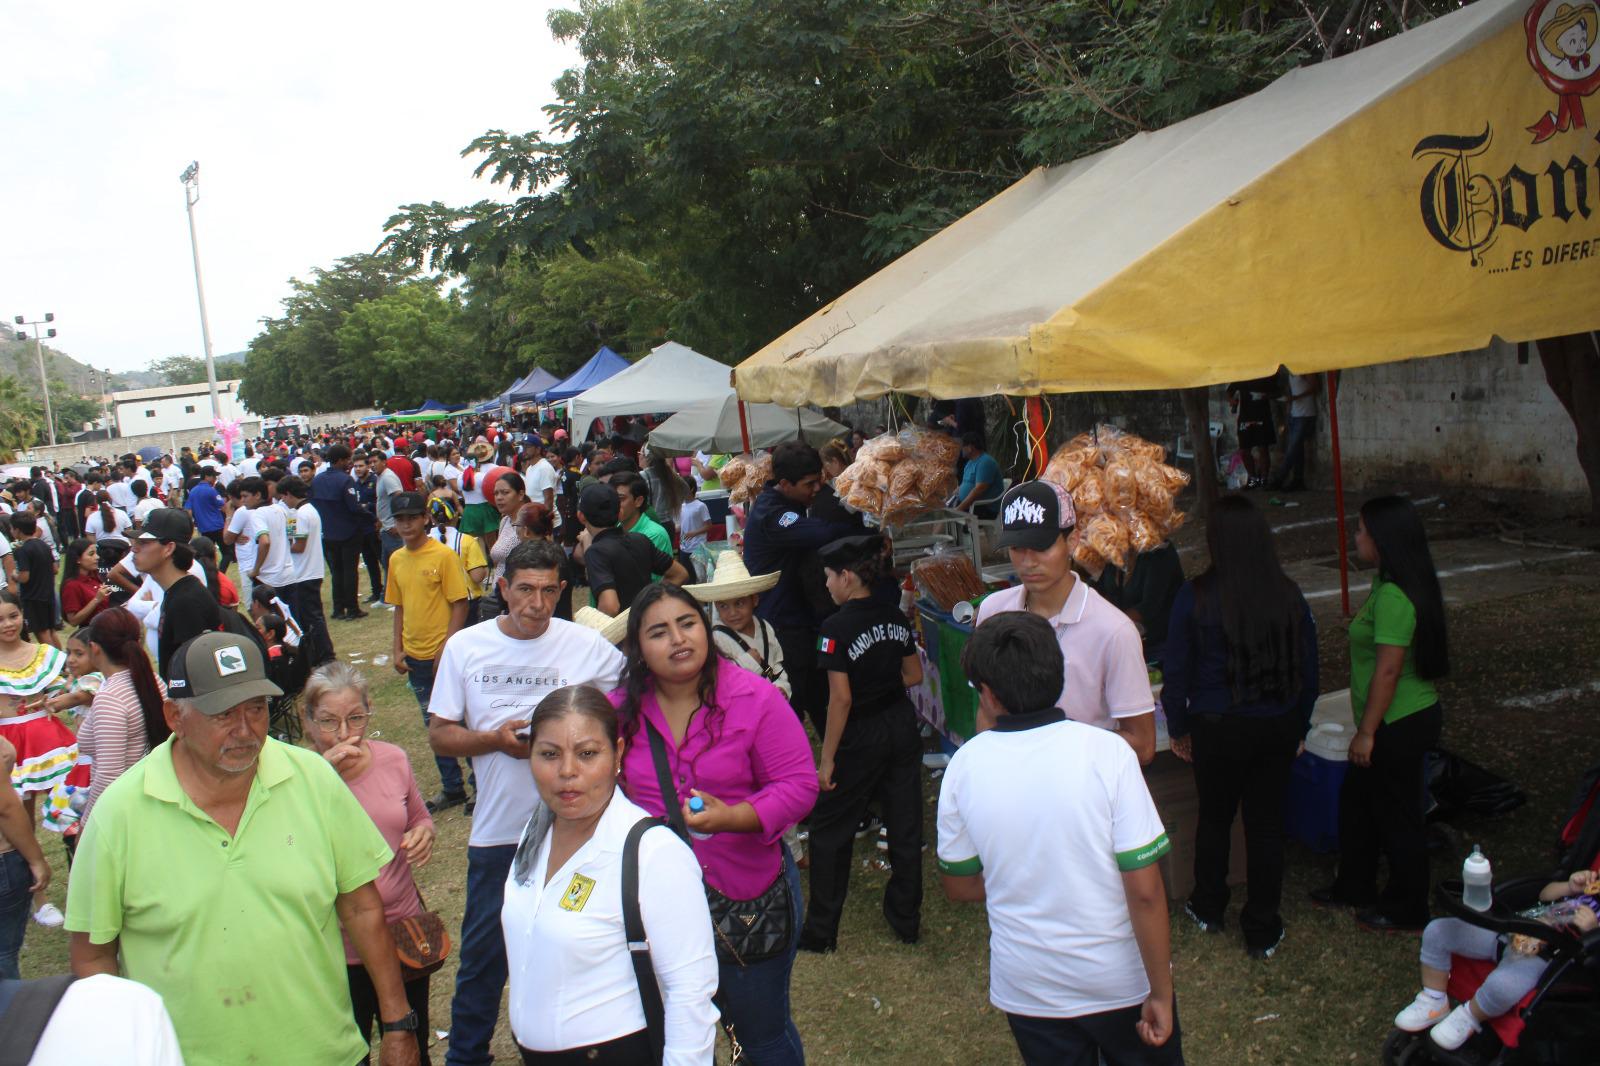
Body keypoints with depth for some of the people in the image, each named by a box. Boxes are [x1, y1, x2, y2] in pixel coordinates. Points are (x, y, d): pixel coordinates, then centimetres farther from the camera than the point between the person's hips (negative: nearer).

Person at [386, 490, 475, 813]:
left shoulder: (444, 555, -12)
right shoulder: (396, 559, 6)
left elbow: (460, 604, -13)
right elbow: (399, 607, 13)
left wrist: (446, 649, -17)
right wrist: (398, 650, 6)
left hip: (445, 655, -6)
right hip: (415, 657, 6)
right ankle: (452, 788, 27)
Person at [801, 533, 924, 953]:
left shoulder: (836, 627, -17)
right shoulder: (895, 617, 2)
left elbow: (841, 699, -19)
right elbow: (914, 675, 10)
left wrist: (827, 759, -14)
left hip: (861, 737, -6)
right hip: (903, 728, 6)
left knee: (829, 829, 7)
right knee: (905, 824, 14)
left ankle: (820, 932, 14)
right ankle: (907, 920, 26)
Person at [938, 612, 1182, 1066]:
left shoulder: (966, 765, -13)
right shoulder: (1105, 752, -19)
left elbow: (960, 887, 0)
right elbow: (1144, 890, -18)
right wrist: (1161, 992, -8)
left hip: (1027, 989, 2)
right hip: (1122, 982, -1)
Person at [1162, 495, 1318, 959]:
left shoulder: (1196, 596, -15)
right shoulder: (1289, 595, -6)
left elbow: (1176, 671, -8)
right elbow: (1308, 670, 3)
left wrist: (1178, 728, 5)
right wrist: (1299, 727, 16)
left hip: (1217, 727, -2)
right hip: (1279, 726, 2)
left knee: (1215, 818, 18)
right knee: (1267, 824, 12)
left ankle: (1208, 909, 37)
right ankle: (1263, 931, 23)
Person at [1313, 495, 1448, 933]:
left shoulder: (1392, 597, -25)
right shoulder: (1399, 586, 7)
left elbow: (1388, 671, -25)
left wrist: (1366, 732, -19)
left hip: (1399, 724, -10)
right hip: (1402, 720, 10)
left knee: (1397, 814, 6)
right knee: (1356, 800, 21)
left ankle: (1407, 909, 23)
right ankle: (1354, 886, 36)